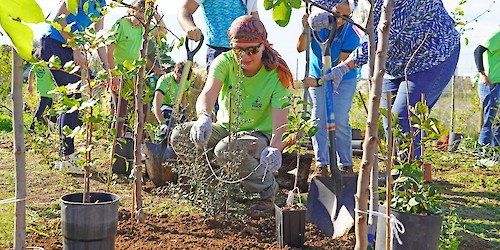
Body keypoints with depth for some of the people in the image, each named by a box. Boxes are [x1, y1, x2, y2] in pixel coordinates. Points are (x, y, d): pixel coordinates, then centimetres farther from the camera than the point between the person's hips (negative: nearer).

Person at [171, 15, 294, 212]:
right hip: (226, 128, 4)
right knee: (180, 136, -20)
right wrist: (204, 117, -55)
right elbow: (207, 94, -30)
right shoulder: (225, 62, -12)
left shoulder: (277, 75, -17)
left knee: (227, 150, -36)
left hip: (259, 134, -4)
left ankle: (267, 189, -8)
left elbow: (280, 122, -27)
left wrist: (274, 148, -50)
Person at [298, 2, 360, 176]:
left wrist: (319, 81, -33)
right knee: (319, 121, -2)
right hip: (317, 77, 2)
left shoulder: (351, 34, -22)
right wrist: (305, 30, -41)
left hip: (343, 80, -2)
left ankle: (346, 165, 5)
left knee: (340, 122, -8)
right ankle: (321, 165, 5)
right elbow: (300, 49, -23)